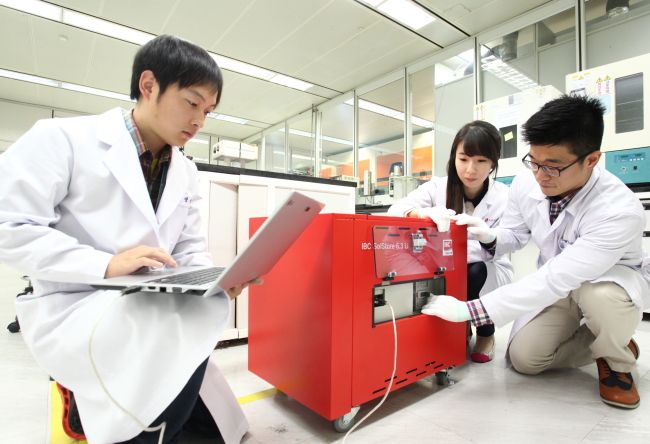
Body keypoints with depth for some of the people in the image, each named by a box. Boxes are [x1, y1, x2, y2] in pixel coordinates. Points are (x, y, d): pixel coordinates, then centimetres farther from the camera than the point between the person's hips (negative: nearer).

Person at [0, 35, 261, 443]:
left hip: (156, 312, 6)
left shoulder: (187, 173, 9)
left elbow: (192, 251, 9)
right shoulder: (62, 138, -7)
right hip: (74, 308, -5)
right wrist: (106, 264, -25)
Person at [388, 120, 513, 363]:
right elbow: (395, 209, -23)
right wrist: (424, 213, -47)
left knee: (474, 272, -33)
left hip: (489, 272, -1)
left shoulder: (504, 198, -12)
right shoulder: (438, 187, -10)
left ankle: (486, 333, 2)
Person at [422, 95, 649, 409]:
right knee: (523, 359, -10)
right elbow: (515, 235, -1)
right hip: (559, 281, 4)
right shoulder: (525, 183, -21)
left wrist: (468, 310, -46)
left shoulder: (621, 211, -38)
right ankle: (596, 341, 19)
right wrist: (492, 238, -27)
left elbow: (555, 280, -43)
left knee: (602, 296, -41)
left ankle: (617, 360, -4)